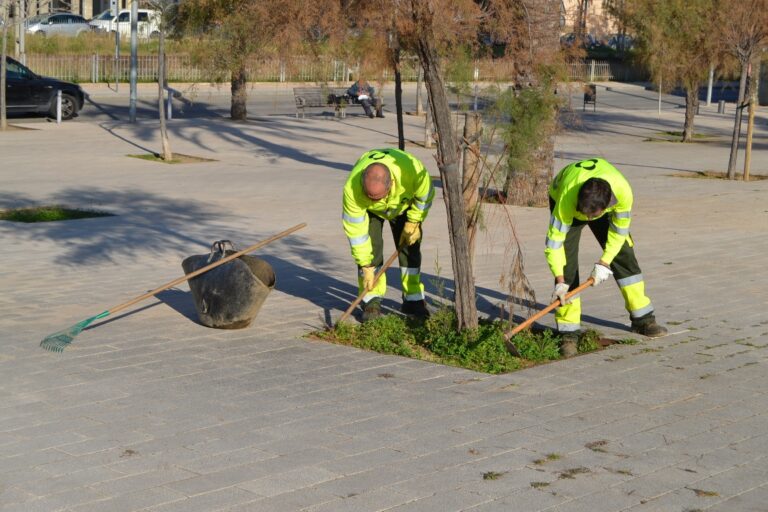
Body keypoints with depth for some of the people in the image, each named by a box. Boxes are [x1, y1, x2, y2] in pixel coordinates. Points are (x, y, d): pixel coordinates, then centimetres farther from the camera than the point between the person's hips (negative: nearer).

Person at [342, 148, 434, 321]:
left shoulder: (412, 169, -44)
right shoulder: (352, 189, -43)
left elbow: (425, 195, -19)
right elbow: (355, 231, -32)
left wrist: (413, 222, -15)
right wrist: (366, 267, -27)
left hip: (404, 203, 1)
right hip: (370, 210, -1)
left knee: (410, 247, -4)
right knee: (371, 247, -16)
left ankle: (413, 299, 8)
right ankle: (371, 302, -7)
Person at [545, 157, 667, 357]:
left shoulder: (623, 191, -39)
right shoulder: (567, 198, -45)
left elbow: (619, 231, -20)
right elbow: (554, 240, -36)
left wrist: (604, 263, -24)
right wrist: (560, 281, -39)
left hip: (604, 203, 3)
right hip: (563, 199, -2)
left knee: (624, 254, 2)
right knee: (567, 264, -16)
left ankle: (642, 319, 18)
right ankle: (568, 332, -11)